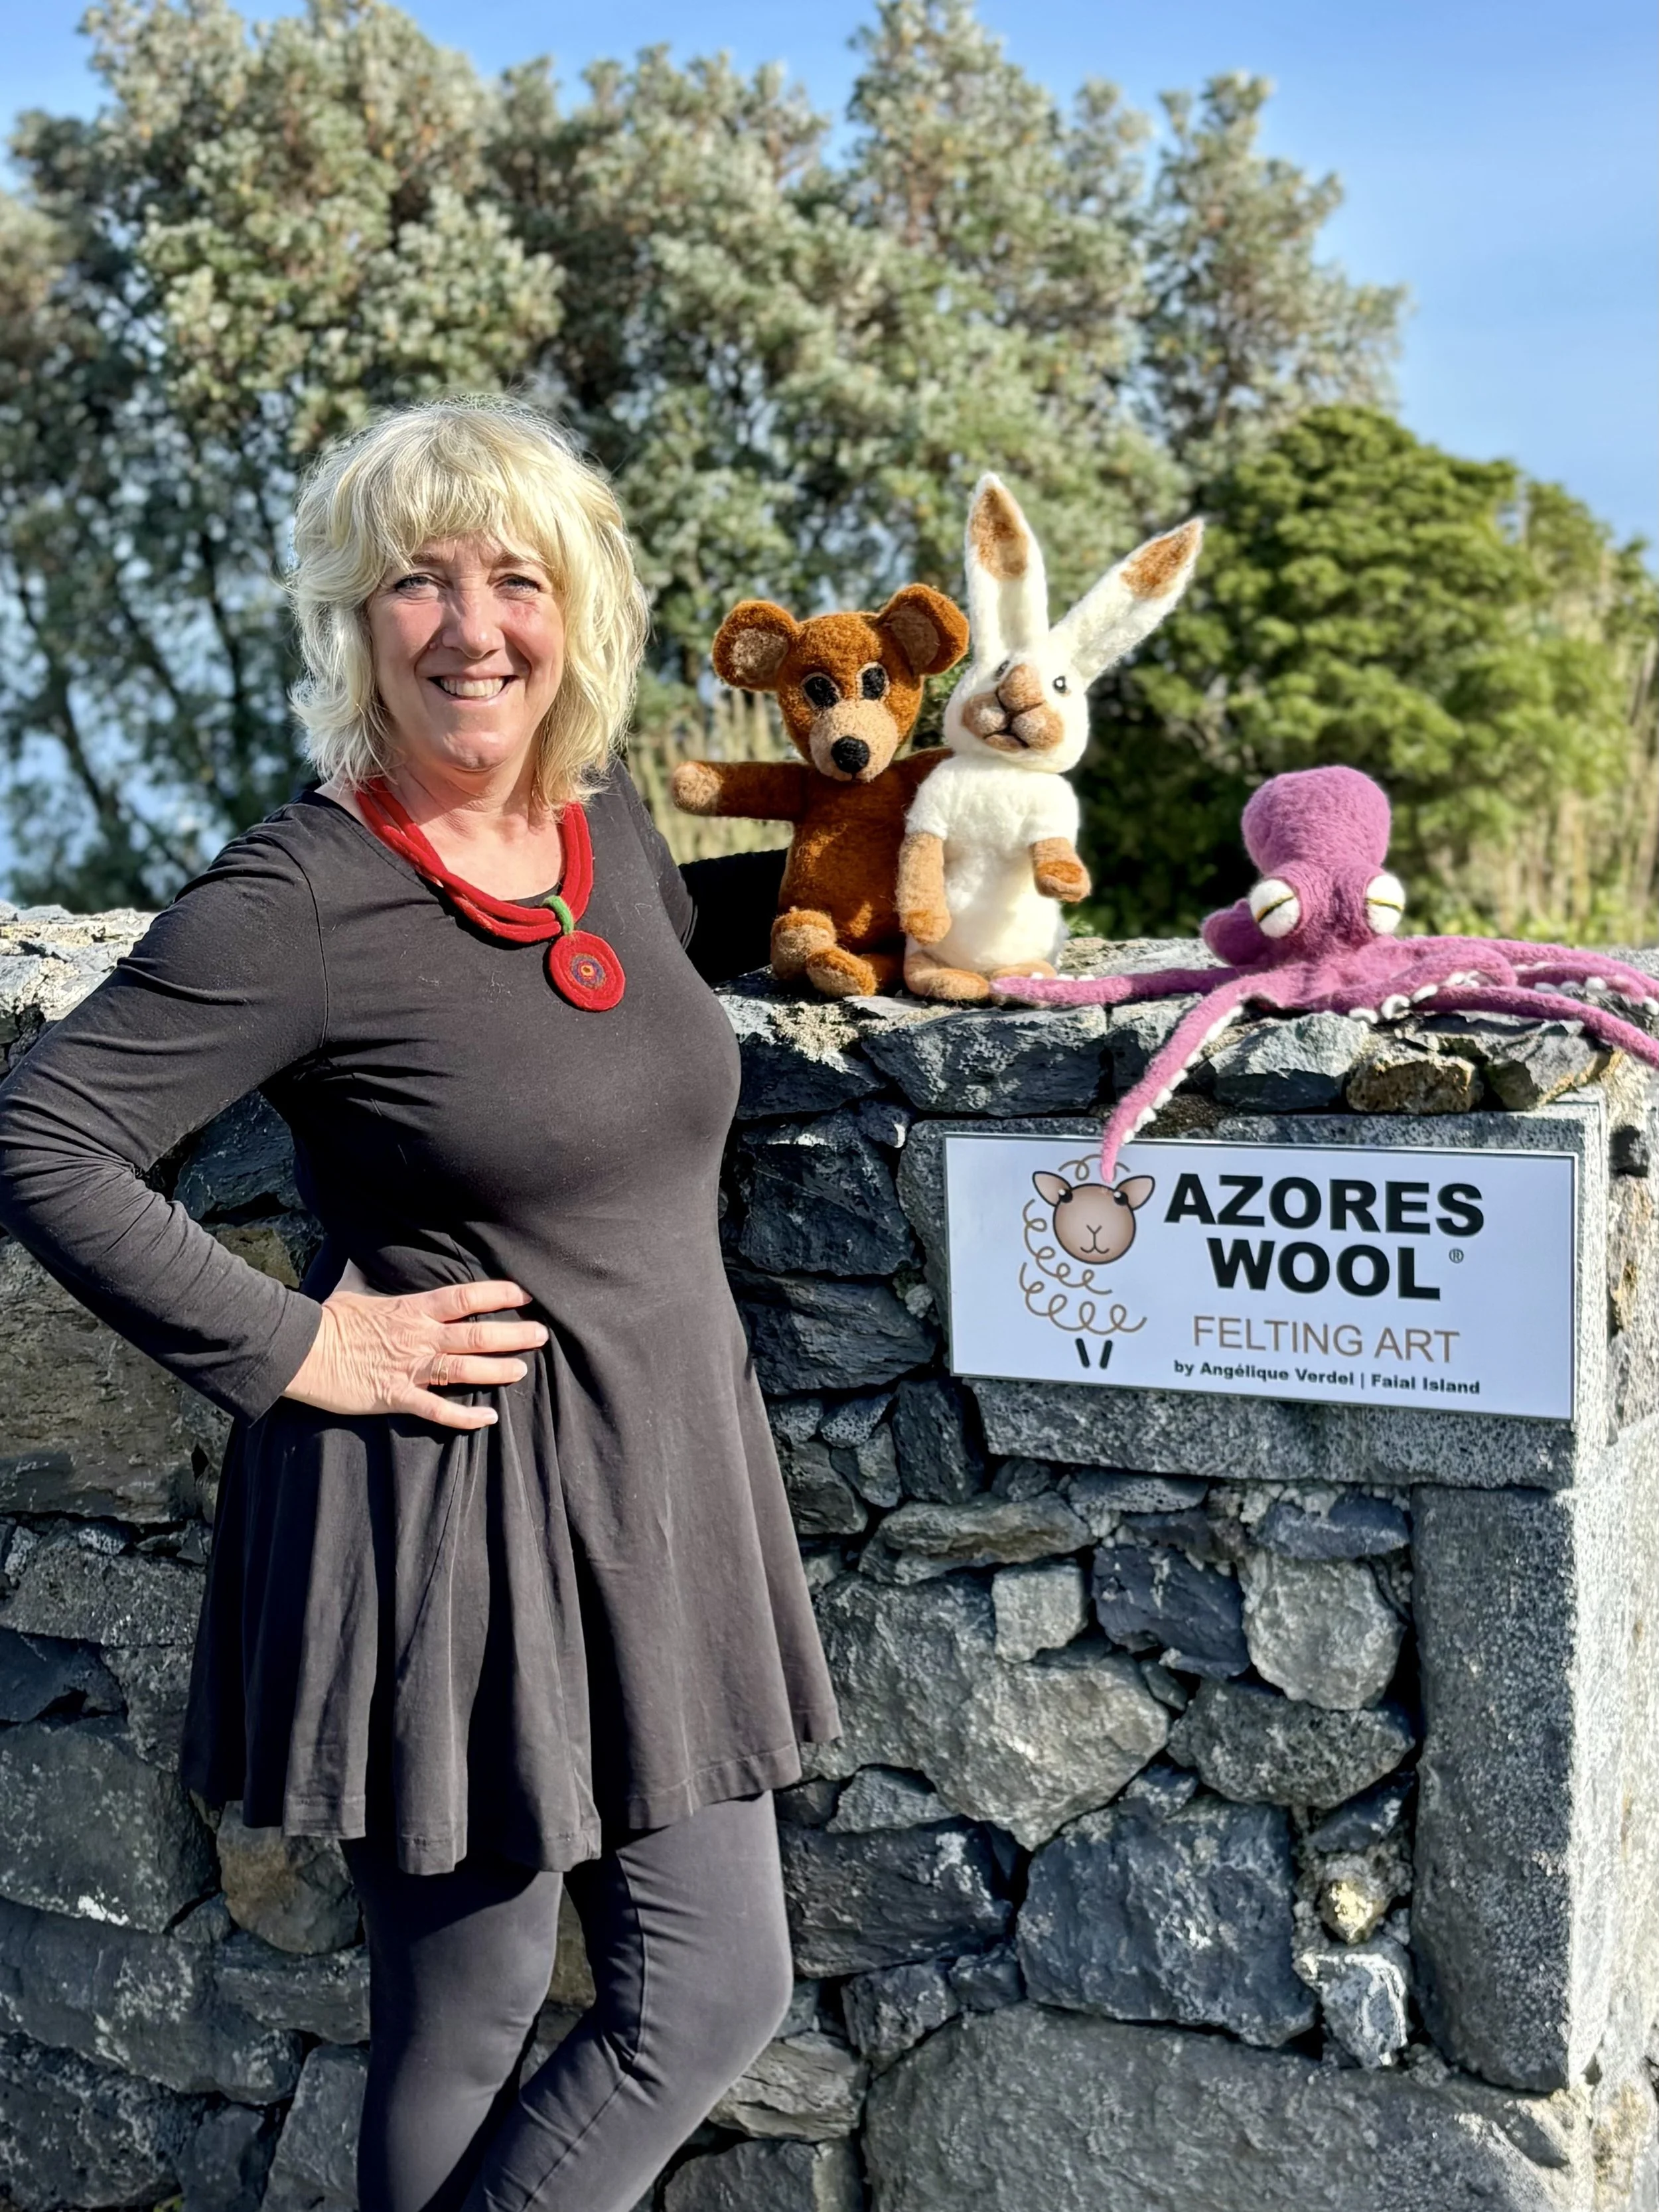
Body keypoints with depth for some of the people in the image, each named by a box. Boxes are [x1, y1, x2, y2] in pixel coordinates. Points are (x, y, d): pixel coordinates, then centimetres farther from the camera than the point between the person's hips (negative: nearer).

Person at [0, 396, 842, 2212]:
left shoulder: (609, 822, 4)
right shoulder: (298, 893, -17)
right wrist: (298, 1348, -17)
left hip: (662, 1487, 8)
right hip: (444, 1512, -7)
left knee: (721, 1990, 16)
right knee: (465, 2015, 10)